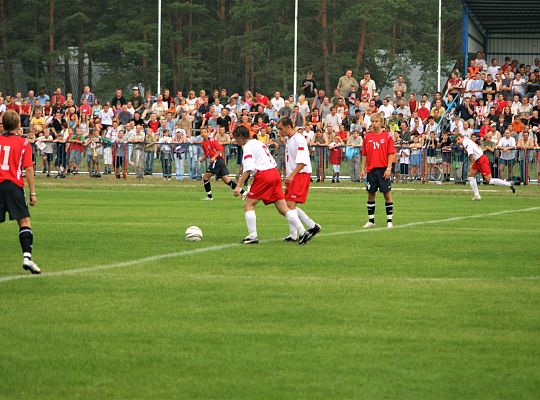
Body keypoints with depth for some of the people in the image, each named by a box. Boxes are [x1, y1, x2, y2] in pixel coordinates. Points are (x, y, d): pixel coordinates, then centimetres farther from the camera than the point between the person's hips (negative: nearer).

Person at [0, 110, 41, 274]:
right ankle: (27, 256, -13)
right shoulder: (23, 143, 1)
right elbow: (28, 169, -3)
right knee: (24, 222, 0)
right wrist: (33, 193, 1)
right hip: (14, 185, -2)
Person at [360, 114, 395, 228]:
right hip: (371, 169, 3)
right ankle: (371, 221, 13)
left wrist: (388, 168, -10)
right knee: (370, 194, 5)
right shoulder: (367, 137, 10)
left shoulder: (387, 136, 0)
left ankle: (389, 220, 2)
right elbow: (364, 154, 13)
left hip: (383, 169, -3)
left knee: (387, 194, -2)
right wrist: (363, 169, 7)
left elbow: (391, 154, -3)